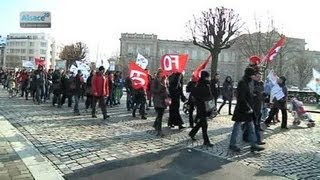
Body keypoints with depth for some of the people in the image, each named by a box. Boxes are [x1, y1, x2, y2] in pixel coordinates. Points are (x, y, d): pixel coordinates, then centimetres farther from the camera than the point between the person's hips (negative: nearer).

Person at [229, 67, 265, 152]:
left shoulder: (249, 83, 12)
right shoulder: (242, 83, -17)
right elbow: (241, 98, -22)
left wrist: (250, 107, 10)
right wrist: (248, 108, -18)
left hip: (248, 109, 9)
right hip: (241, 109, -9)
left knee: (251, 127, 12)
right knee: (237, 126, 2)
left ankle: (253, 145, 20)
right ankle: (232, 145, 14)